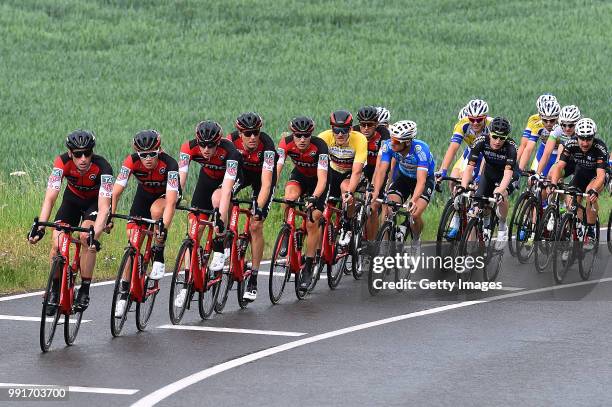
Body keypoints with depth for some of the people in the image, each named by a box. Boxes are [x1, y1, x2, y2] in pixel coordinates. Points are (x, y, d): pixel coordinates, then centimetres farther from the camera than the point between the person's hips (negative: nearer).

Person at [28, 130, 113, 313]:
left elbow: (104, 207, -43)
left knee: (86, 237, -27)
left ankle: (84, 291, -14)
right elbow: (50, 198, -35)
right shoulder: (63, 162, -31)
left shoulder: (102, 167, -36)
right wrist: (39, 228, -48)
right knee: (57, 243, -14)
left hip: (95, 201, -2)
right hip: (72, 199, 2)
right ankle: (55, 289, 6)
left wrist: (95, 236, -56)